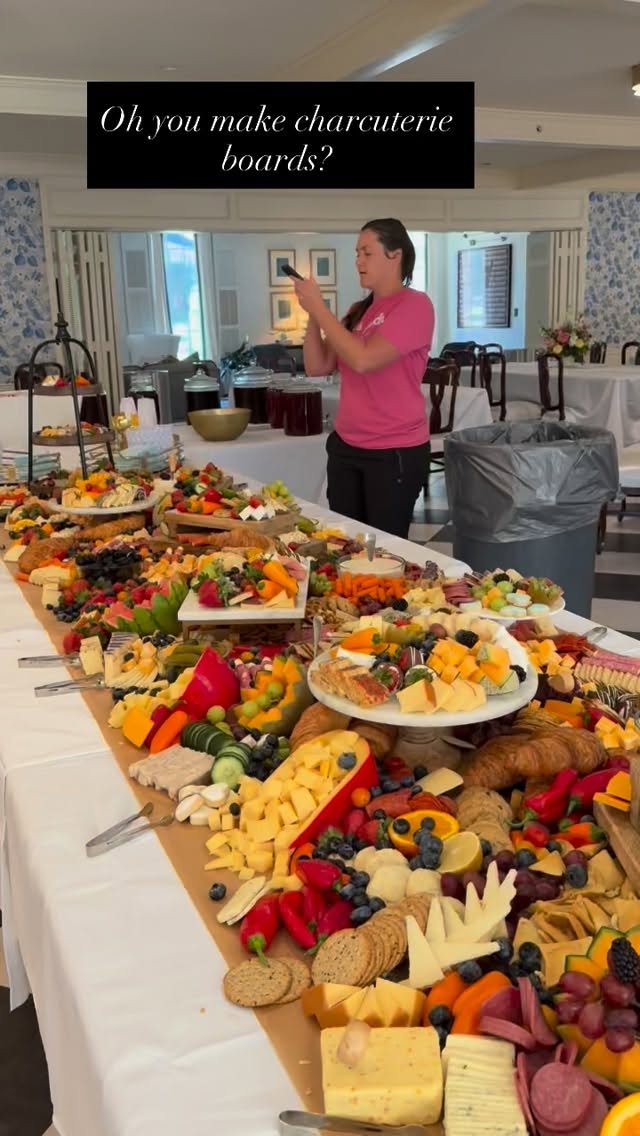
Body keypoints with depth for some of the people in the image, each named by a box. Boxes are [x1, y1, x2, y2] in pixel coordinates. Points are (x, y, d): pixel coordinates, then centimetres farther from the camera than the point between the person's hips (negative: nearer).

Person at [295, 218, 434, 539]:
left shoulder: (414, 305, -10)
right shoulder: (359, 310, 10)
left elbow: (363, 360, -22)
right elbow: (317, 367, 9)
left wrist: (319, 308, -13)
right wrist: (312, 314, -3)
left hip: (394, 452, -6)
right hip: (345, 446, 6)